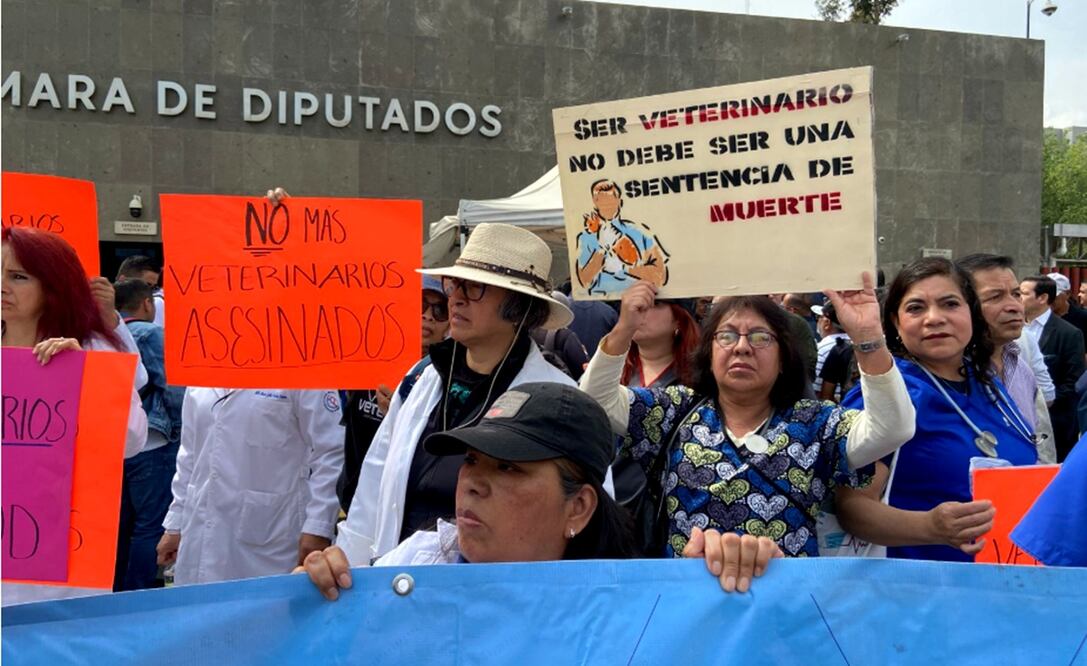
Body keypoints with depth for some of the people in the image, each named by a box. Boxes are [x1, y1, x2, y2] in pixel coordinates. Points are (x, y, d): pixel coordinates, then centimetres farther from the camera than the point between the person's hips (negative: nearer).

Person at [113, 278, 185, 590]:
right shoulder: (151, 334, -8)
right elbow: (173, 388, -12)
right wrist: (180, 433, 0)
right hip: (149, 445, -7)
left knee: (121, 526, 14)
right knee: (150, 526, -2)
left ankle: (115, 595, 21)